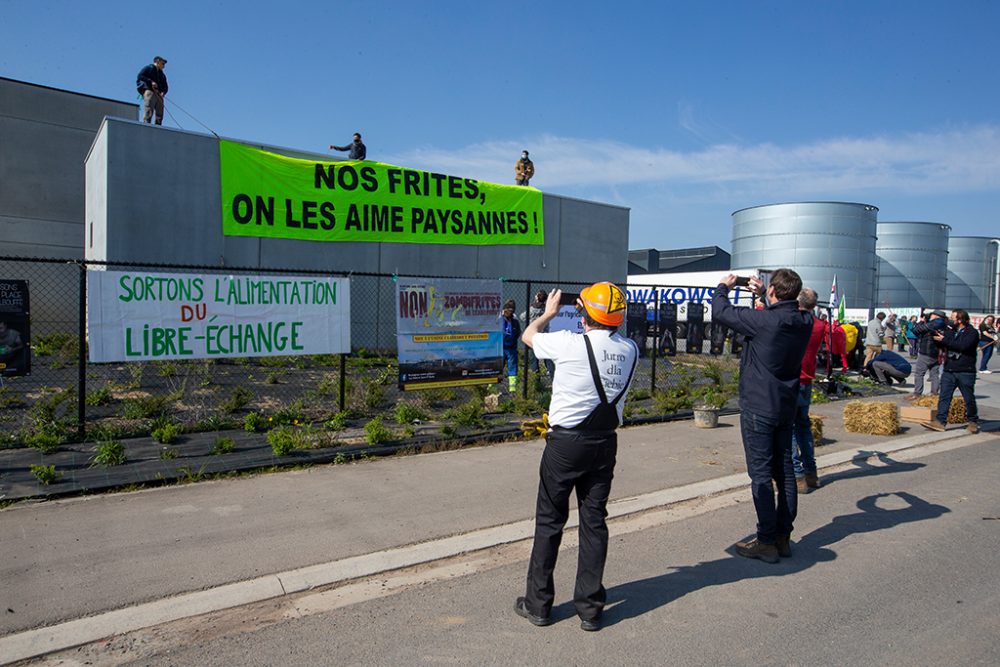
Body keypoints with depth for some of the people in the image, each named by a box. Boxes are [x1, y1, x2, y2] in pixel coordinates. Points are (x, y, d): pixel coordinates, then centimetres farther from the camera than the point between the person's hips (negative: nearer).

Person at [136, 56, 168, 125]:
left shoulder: (162, 74, 30)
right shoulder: (148, 68, 12)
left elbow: (165, 86, 22)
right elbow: (140, 76, -2)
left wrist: (163, 92, 0)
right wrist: (151, 81, -13)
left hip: (159, 95, 6)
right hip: (149, 91, -6)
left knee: (159, 114, -3)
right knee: (148, 112, -18)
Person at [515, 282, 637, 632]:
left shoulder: (571, 344, -15)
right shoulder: (630, 350, -2)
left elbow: (528, 336, 5)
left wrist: (549, 312, 21)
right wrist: (592, 324, 22)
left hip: (566, 442, -4)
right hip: (605, 443, 4)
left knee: (550, 520, 8)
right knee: (594, 521, 11)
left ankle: (538, 603, 18)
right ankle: (590, 608, 18)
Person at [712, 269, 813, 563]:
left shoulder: (764, 321, -21)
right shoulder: (805, 322, 0)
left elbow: (720, 312, -11)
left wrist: (724, 286, 6)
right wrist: (762, 295, 27)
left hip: (758, 408, -7)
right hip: (786, 407, 7)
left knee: (761, 473, -2)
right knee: (784, 472, 12)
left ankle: (767, 542, 3)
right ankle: (783, 537, 22)